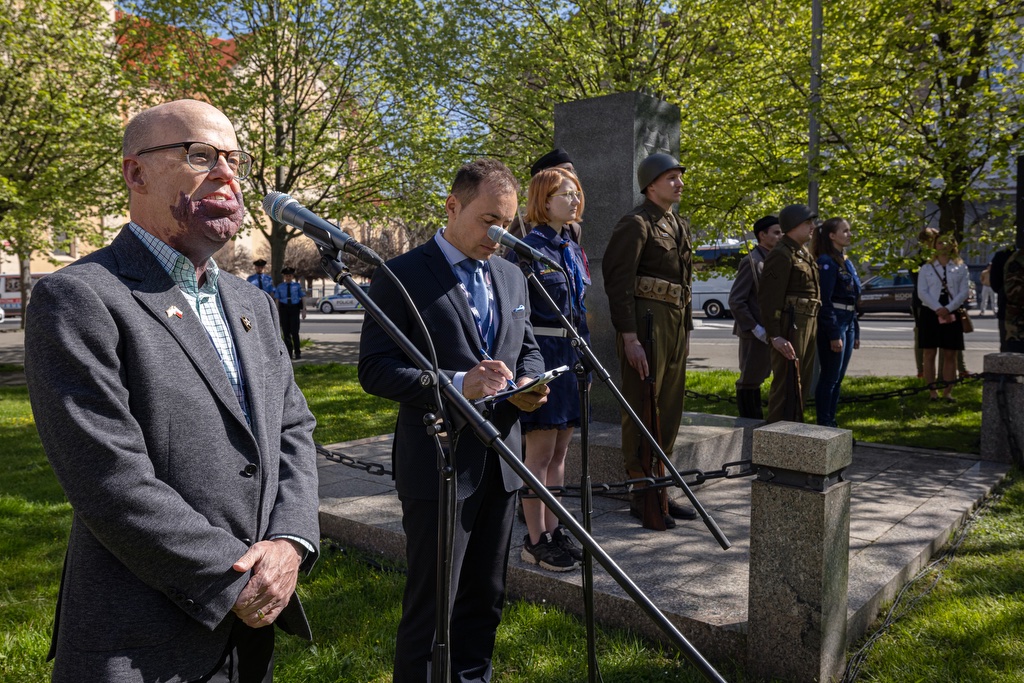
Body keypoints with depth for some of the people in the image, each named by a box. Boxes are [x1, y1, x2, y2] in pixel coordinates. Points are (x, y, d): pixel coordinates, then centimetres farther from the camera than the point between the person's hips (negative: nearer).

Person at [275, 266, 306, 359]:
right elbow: (277, 300, 6)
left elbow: (303, 298, 3)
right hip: (284, 308, 2)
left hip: (295, 309, -2)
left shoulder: (297, 286, 3)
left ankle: (297, 352, -1)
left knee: (294, 331, -12)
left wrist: (304, 310, -6)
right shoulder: (280, 286, 6)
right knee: (286, 332, 2)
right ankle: (289, 353, 11)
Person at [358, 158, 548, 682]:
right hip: (438, 466, -6)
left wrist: (528, 383, -3)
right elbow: (374, 369, -12)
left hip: (500, 463, 6)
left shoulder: (512, 277, 11)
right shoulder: (402, 276, -9)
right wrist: (456, 385, -24)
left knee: (485, 599, 18)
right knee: (431, 605, 5)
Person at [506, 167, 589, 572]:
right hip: (540, 354, -8)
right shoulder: (527, 249, -9)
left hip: (571, 355, 8)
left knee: (559, 450, 12)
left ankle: (553, 531, 22)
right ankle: (535, 541, 8)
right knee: (541, 450, -2)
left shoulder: (573, 250, 15)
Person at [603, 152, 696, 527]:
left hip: (676, 324, 9)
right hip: (647, 320, -9)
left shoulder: (679, 225, 19)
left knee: (670, 412, 12)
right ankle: (641, 497, 7)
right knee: (642, 411, -2)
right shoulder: (636, 223, -8)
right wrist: (629, 337, -21)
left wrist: (686, 327, 18)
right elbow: (618, 282, -15)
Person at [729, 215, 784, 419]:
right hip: (755, 334, -8)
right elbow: (735, 301, -16)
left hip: (770, 333, 8)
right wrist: (755, 329, -17)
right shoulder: (751, 262, -12)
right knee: (750, 381, 1)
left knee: (757, 379, 14)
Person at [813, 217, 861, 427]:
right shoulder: (827, 262, -11)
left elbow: (852, 300, 18)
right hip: (832, 324, -9)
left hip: (848, 324, 9)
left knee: (838, 378, 12)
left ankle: (831, 424, 19)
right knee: (829, 377, -3)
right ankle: (823, 425, 5)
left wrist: (855, 332, 17)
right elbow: (825, 301, -17)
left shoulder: (846, 261, 16)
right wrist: (834, 335, -20)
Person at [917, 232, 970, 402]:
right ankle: (932, 391, 4)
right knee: (929, 353, -1)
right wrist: (937, 309, -15)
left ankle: (947, 392, 5)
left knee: (950, 355, 1)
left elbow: (963, 292, 1)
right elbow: (922, 292, -2)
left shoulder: (960, 268, 9)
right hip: (930, 313, -1)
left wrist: (948, 309, -14)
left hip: (952, 314, 1)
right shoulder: (926, 268, 7)